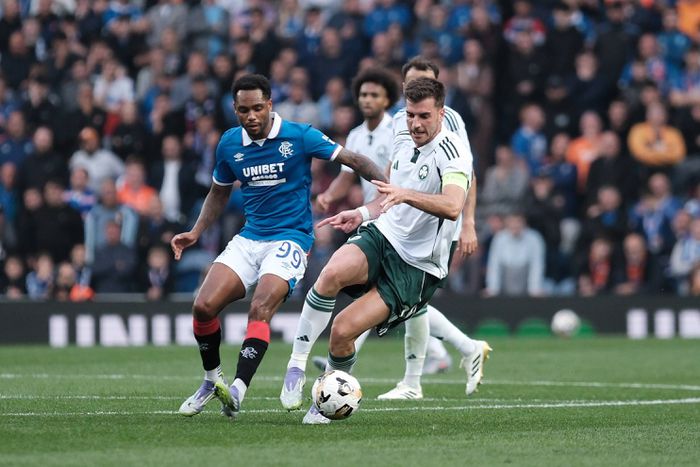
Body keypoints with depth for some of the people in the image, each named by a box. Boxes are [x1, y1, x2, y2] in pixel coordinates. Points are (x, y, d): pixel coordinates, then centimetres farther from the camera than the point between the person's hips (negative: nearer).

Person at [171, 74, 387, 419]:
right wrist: (196, 233, 12)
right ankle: (212, 380, 11)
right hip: (248, 239, 5)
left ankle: (237, 391, -34)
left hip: (290, 239, -5)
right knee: (203, 306, -11)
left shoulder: (299, 137, -8)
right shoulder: (230, 144, 5)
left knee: (260, 310, -27)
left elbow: (354, 160, -4)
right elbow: (219, 193, 22)